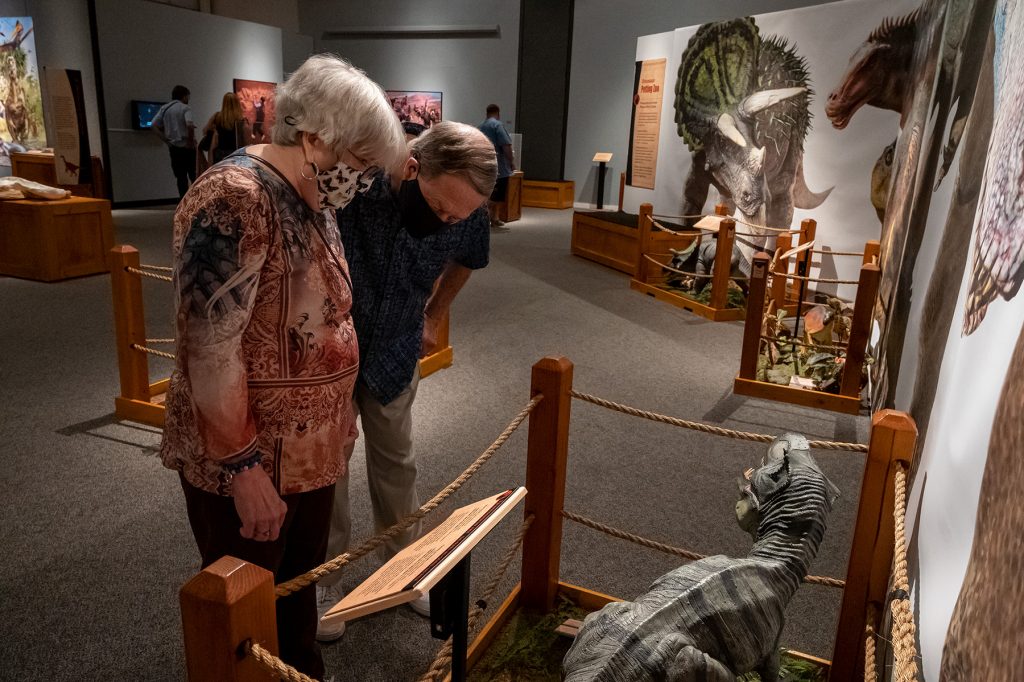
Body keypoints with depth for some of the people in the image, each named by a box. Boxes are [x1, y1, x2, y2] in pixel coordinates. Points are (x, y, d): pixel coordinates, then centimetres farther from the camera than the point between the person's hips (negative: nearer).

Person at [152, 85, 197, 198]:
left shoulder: (164, 108, 10)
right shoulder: (185, 108, -6)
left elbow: (154, 126, 3)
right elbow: (189, 125, -24)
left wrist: (166, 140, 4)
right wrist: (191, 140, -12)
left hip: (174, 148, 5)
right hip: (187, 147, -5)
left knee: (181, 178, 7)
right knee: (194, 176, 4)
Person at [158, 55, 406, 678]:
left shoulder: (313, 198, 5)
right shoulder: (234, 201, -24)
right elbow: (211, 350, -25)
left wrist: (339, 426, 15)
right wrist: (243, 468, -21)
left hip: (311, 450, 8)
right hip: (246, 460, -8)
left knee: (302, 581, 25)